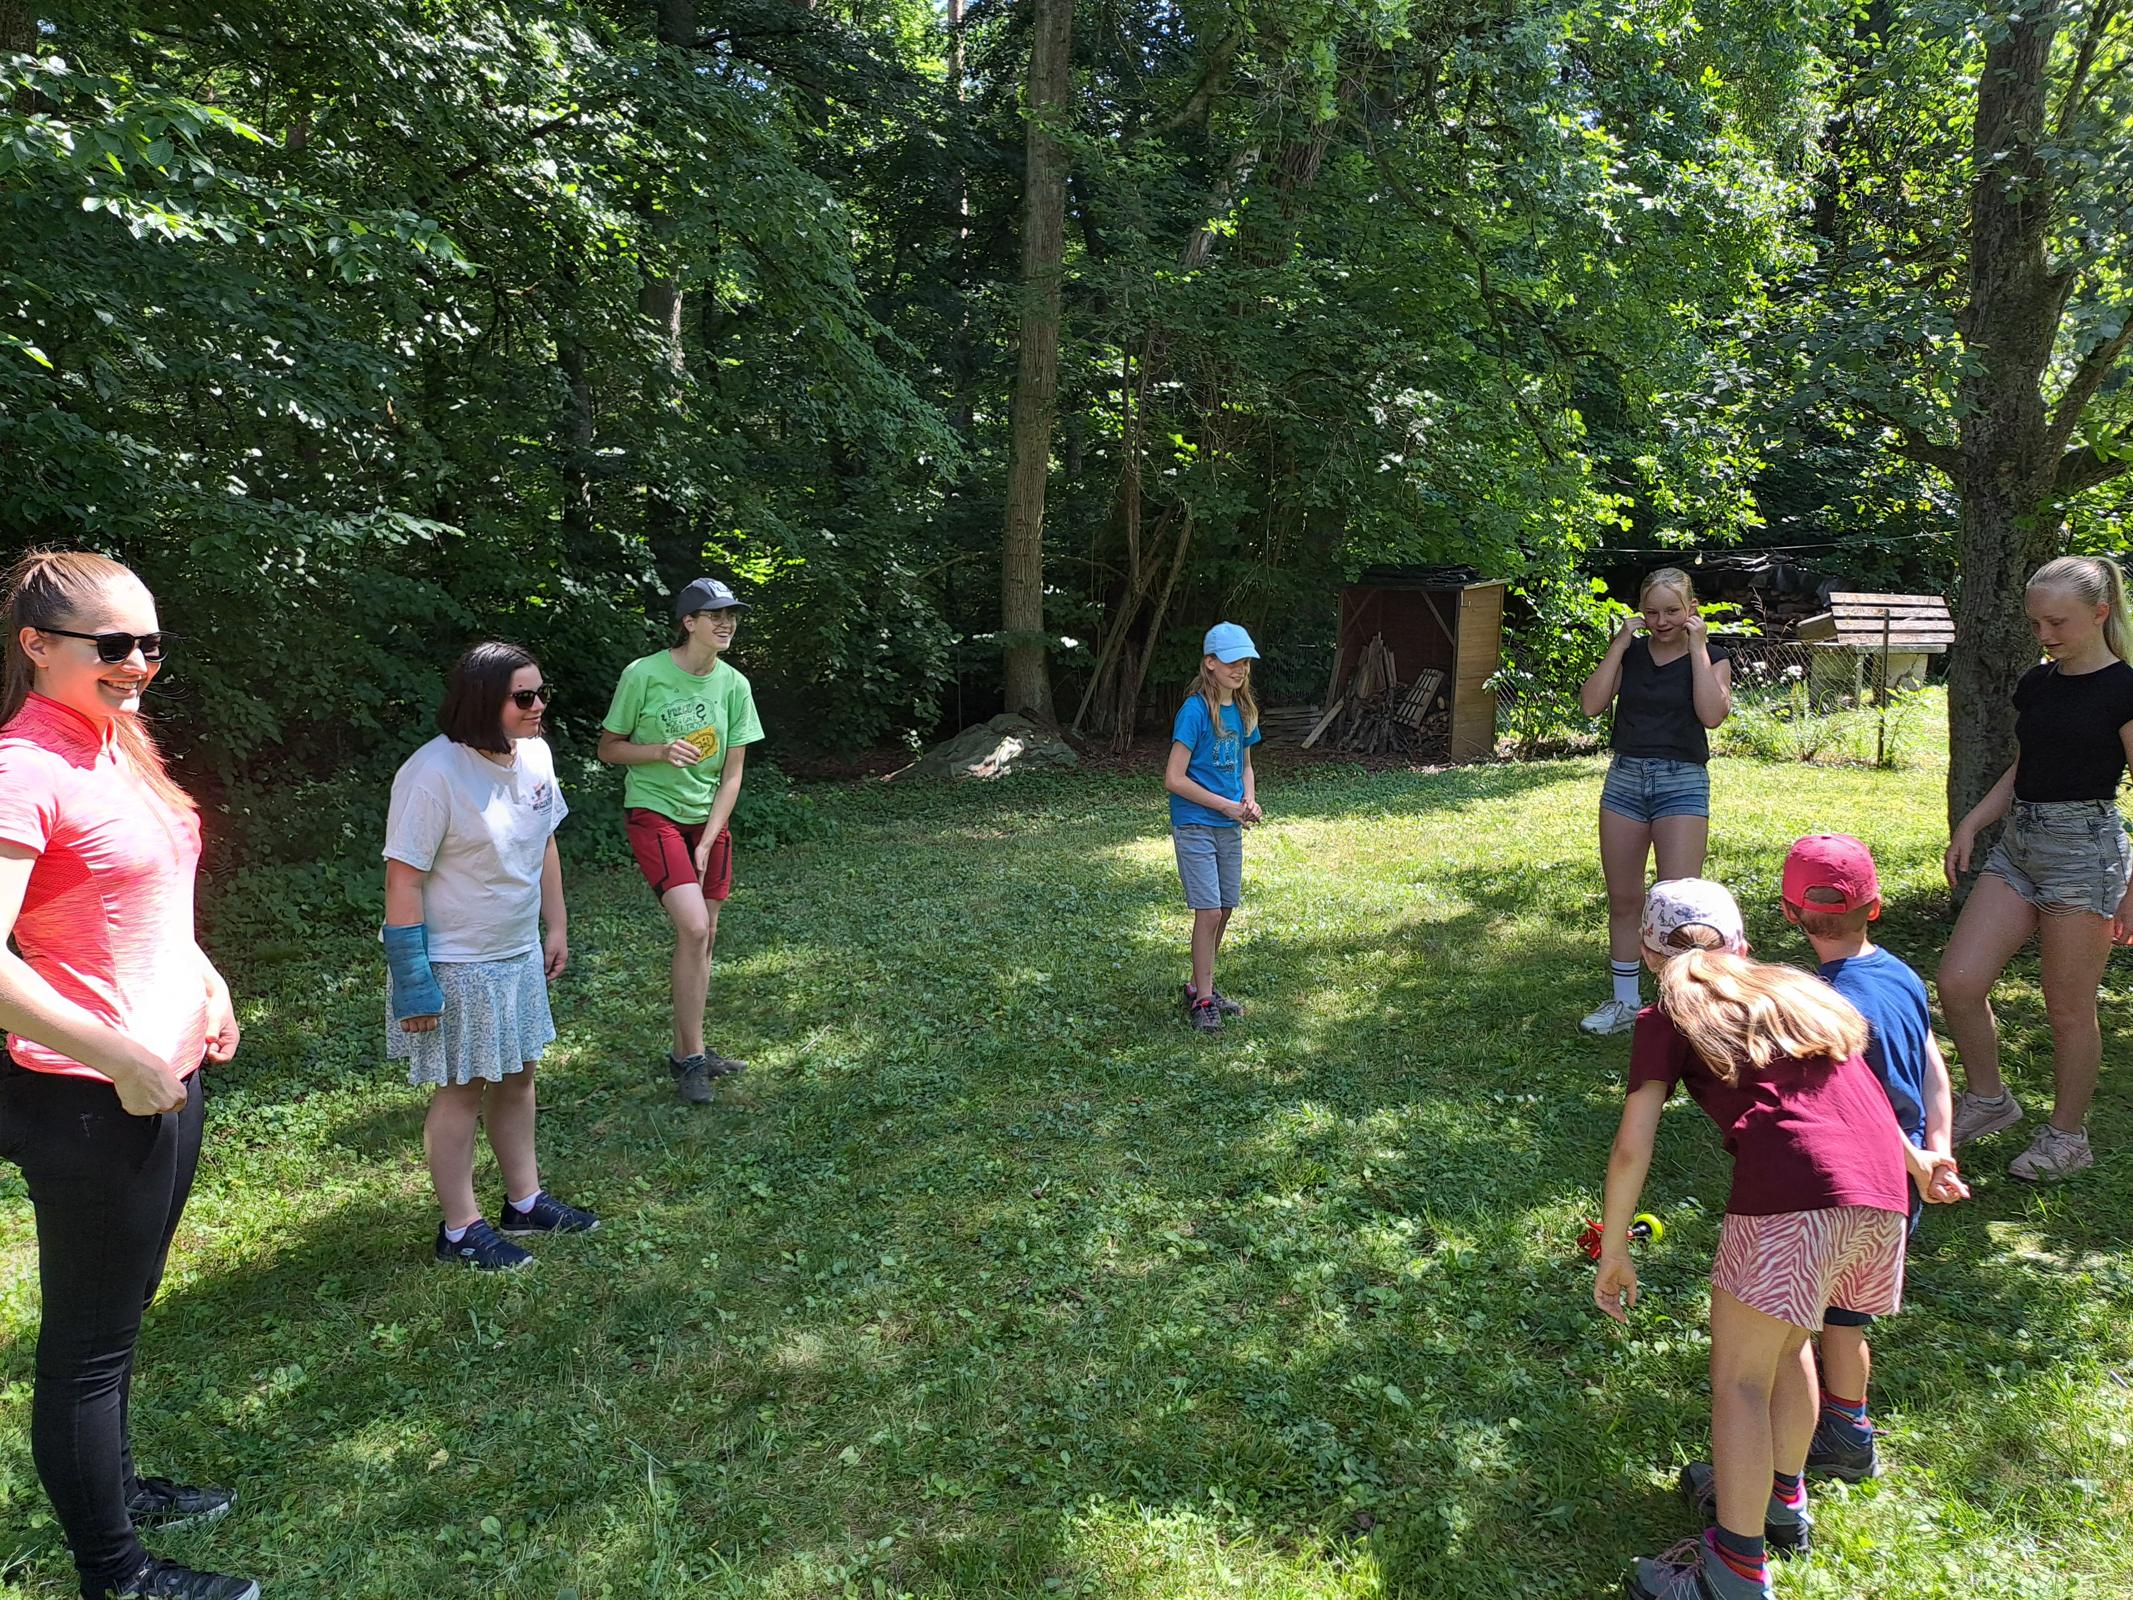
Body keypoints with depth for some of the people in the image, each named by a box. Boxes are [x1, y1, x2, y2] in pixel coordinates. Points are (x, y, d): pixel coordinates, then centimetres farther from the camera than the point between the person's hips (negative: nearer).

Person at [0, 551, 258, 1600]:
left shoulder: (119, 745, 7)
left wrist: (202, 977, 10)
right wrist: (121, 1058, -21)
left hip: (164, 1078, 9)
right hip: (87, 1102, -9)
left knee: (118, 1312, 24)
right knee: (89, 1341, 8)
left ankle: (115, 1487, 43)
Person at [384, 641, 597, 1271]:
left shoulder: (534, 755, -2)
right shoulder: (434, 774, -24)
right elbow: (403, 881, -22)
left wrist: (556, 928, 13)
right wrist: (412, 980, -20)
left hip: (519, 953, 7)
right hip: (456, 964, -7)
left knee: (517, 1075, 18)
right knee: (462, 1090, 6)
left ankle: (524, 1201, 35)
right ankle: (461, 1228, 22)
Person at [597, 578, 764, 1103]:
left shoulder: (733, 685, -2)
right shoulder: (643, 675, -13)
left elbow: (731, 775, 0)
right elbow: (608, 747, -3)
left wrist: (706, 844, -7)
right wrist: (660, 751, -21)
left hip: (709, 820, 5)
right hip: (653, 815, -5)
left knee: (702, 938, 8)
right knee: (693, 927, -18)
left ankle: (685, 1050, 23)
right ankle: (691, 1057, -5)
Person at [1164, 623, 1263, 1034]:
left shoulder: (1242, 710, 7)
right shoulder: (1195, 711, -16)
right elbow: (1174, 779, -18)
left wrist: (1249, 801, -2)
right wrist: (1226, 805, -14)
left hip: (1230, 828, 7)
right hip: (1195, 825, -7)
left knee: (1225, 909, 11)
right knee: (1209, 912, -7)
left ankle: (1200, 985, 27)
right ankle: (1202, 1001, 4)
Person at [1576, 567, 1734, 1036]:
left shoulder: (1711, 658, 1)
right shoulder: (1629, 654, 8)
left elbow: (1712, 714, -17)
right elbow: (1592, 704, -6)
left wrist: (1698, 647, -13)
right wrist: (1620, 644, -7)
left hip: (1682, 782, -3)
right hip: (1625, 777, 3)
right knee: (1623, 900, 10)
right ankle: (1624, 1003, 23)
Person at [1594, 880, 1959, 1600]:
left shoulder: (1670, 1017, 9)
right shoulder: (1795, 991, 25)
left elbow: (1632, 1149, 2)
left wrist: (1613, 1252, 11)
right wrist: (1914, 1158, 54)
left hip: (1792, 1187, -7)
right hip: (1881, 1189, 7)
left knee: (1739, 1378, 6)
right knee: (1786, 1342, 27)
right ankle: (1780, 1496, 43)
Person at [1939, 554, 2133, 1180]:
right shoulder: (2035, 683, 10)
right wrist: (1970, 825, 10)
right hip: (2019, 844, 7)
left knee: (2069, 1008, 4)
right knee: (1958, 983, 0)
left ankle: (2067, 1135, 21)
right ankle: (1988, 1099, 21)